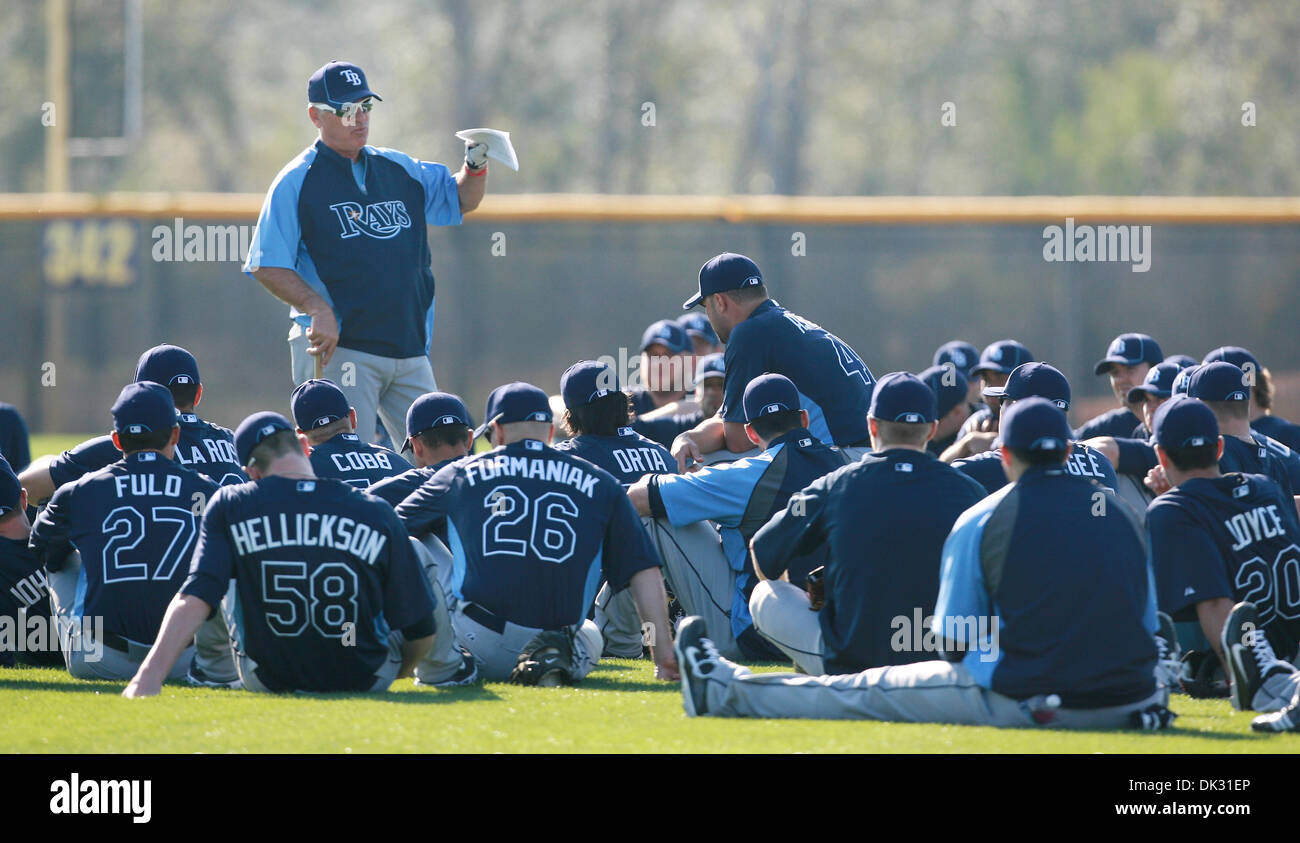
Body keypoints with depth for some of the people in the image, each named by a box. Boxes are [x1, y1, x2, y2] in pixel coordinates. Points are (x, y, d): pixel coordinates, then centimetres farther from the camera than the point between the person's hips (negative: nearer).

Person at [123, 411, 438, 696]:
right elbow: (421, 631, -5)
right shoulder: (377, 513, -9)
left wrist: (148, 678, -26)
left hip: (268, 681, 1)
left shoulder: (231, 506, -9)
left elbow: (194, 600, -21)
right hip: (366, 681, -1)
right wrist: (399, 671, 16)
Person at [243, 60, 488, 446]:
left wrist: (476, 164, 3)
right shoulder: (296, 182, -2)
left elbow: (462, 199, 25)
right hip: (336, 344, -6)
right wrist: (317, 310, -22)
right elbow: (266, 266, -8)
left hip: (409, 349, 6)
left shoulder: (398, 169, 15)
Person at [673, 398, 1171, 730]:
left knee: (871, 691, 12)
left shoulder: (981, 522, -2)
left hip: (1017, 700, -4)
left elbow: (953, 642, 0)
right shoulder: (1120, 515, 11)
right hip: (1124, 705, 4)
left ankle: (726, 691, 26)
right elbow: (1146, 624, 15)